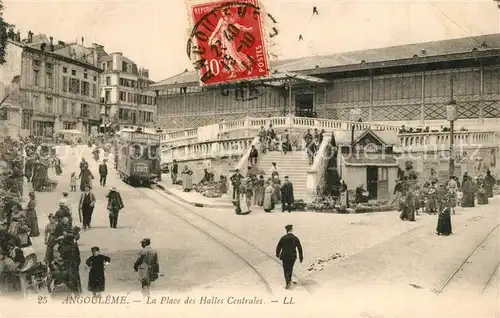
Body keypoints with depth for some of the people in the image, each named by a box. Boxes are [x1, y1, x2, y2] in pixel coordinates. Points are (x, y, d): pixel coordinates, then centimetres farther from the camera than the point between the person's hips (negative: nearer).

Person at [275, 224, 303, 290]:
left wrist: (277, 254, 18)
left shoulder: (283, 238, -8)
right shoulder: (296, 238, -4)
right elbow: (300, 248, -3)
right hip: (293, 257, 2)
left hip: (285, 256, -2)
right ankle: (289, 280, 36)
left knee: (286, 270, 5)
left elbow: (278, 246, 1)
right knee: (290, 268, 23)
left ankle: (288, 283, -9)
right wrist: (301, 257, 5)